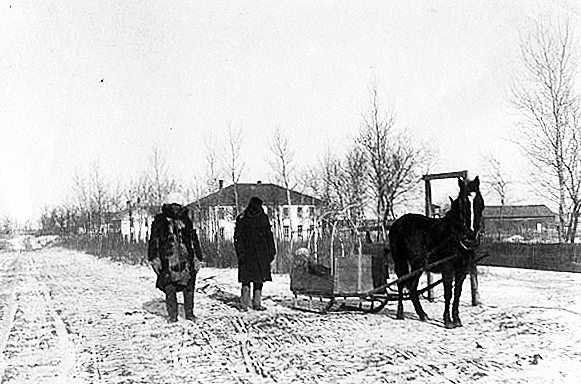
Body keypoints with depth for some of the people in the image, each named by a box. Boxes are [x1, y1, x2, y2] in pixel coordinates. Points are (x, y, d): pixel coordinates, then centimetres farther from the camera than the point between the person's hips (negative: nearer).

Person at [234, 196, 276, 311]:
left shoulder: (263, 218, 10)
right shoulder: (242, 219, -2)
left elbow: (269, 235, 15)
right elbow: (237, 237, -3)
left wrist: (271, 251, 11)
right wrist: (240, 253, -12)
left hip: (262, 254, 4)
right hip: (247, 253, -4)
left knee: (259, 280, 5)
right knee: (246, 280, -6)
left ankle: (257, 303, 14)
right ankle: (244, 305, 1)